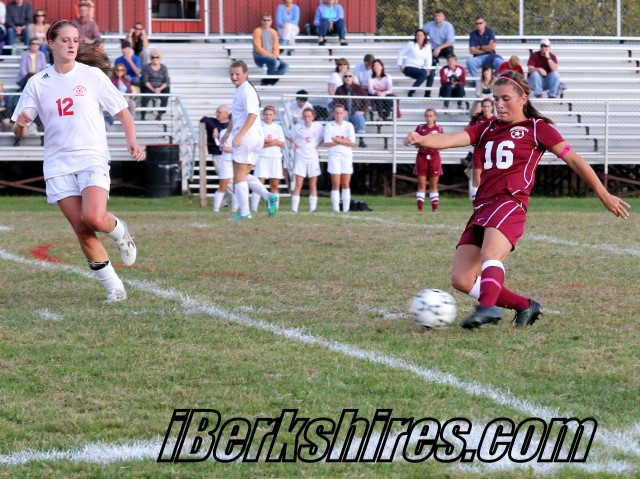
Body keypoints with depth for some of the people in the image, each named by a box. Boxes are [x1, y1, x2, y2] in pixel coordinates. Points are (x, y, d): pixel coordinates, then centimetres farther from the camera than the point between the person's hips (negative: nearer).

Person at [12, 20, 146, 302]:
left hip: (92, 159, -2)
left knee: (94, 218, -24)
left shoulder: (92, 75, 1)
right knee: (82, 230, -5)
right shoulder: (37, 83, 6)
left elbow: (121, 111, 7)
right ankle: (114, 288, 6)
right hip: (58, 165, 2)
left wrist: (132, 140, -9)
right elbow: (20, 131, 7)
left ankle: (119, 232, 11)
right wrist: (20, 125, -17)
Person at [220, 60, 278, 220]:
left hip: (247, 136, -10)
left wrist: (240, 135, -31)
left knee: (239, 176, -2)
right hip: (256, 138, 10)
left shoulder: (246, 91, -13)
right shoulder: (239, 90, 17)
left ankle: (244, 212, -1)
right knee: (244, 175, 14)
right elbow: (235, 116, 29)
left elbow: (252, 114, -24)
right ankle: (268, 196, -1)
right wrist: (228, 132, 33)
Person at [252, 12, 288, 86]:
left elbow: (276, 47, 12)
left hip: (272, 57, 6)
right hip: (260, 57, -6)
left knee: (285, 66, -20)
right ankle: (268, 79, -11)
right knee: (275, 62, -34)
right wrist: (270, 55, -17)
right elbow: (258, 48, -12)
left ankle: (269, 81, -18)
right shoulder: (257, 31, -5)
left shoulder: (273, 32, 12)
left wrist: (275, 56, -10)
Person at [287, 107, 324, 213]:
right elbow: (288, 135, 10)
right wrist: (294, 143, -3)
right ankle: (294, 209, -7)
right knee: (298, 185, -6)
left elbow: (324, 137, 11)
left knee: (313, 185, 6)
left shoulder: (318, 127, -2)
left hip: (313, 157, 1)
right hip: (300, 157, -1)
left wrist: (318, 144, -2)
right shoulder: (298, 127, -3)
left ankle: (312, 208, 10)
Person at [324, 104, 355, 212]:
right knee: (336, 184, -7)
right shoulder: (329, 126, 2)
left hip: (347, 156, 2)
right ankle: (335, 208, -8)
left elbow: (352, 143, -3)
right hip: (334, 156, -2)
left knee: (346, 184, 1)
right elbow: (327, 143, -8)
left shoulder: (349, 126, 7)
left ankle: (346, 209, 4)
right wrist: (344, 141, -8)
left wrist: (337, 140, -11)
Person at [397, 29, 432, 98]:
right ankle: (411, 93, -29)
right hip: (409, 68, -4)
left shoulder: (427, 46, 14)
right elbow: (401, 53, 6)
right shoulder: (411, 44, 5)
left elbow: (428, 58, 3)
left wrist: (428, 68, -14)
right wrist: (400, 65, -3)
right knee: (423, 74, -35)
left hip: (420, 68, 4)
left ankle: (427, 94, -24)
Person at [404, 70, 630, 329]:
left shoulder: (537, 128, 8)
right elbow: (451, 140, 5)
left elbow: (573, 159, 8)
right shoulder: (487, 129, 21)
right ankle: (525, 306, 6)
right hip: (482, 207, 6)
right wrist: (422, 140, -16)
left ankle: (487, 307, -55)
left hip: (511, 203, -6)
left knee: (490, 254, -36)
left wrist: (604, 195, 6)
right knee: (461, 280, -5)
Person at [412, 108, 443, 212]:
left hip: (434, 157, 0)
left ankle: (435, 207, 6)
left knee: (433, 185, 5)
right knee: (421, 184, 0)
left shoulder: (439, 129, 3)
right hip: (422, 156, 0)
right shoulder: (420, 128, 4)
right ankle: (420, 207, 1)